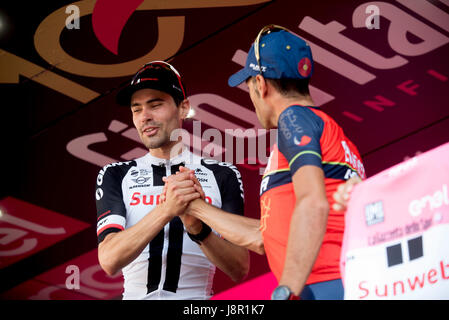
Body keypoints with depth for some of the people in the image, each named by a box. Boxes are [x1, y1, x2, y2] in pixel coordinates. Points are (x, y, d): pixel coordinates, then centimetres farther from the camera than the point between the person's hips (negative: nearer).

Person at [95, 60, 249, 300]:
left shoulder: (222, 176, 7)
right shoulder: (115, 176, 9)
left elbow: (240, 271, -1)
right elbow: (109, 261, -7)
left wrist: (198, 227, -17)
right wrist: (166, 210, -18)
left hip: (196, 299, -1)